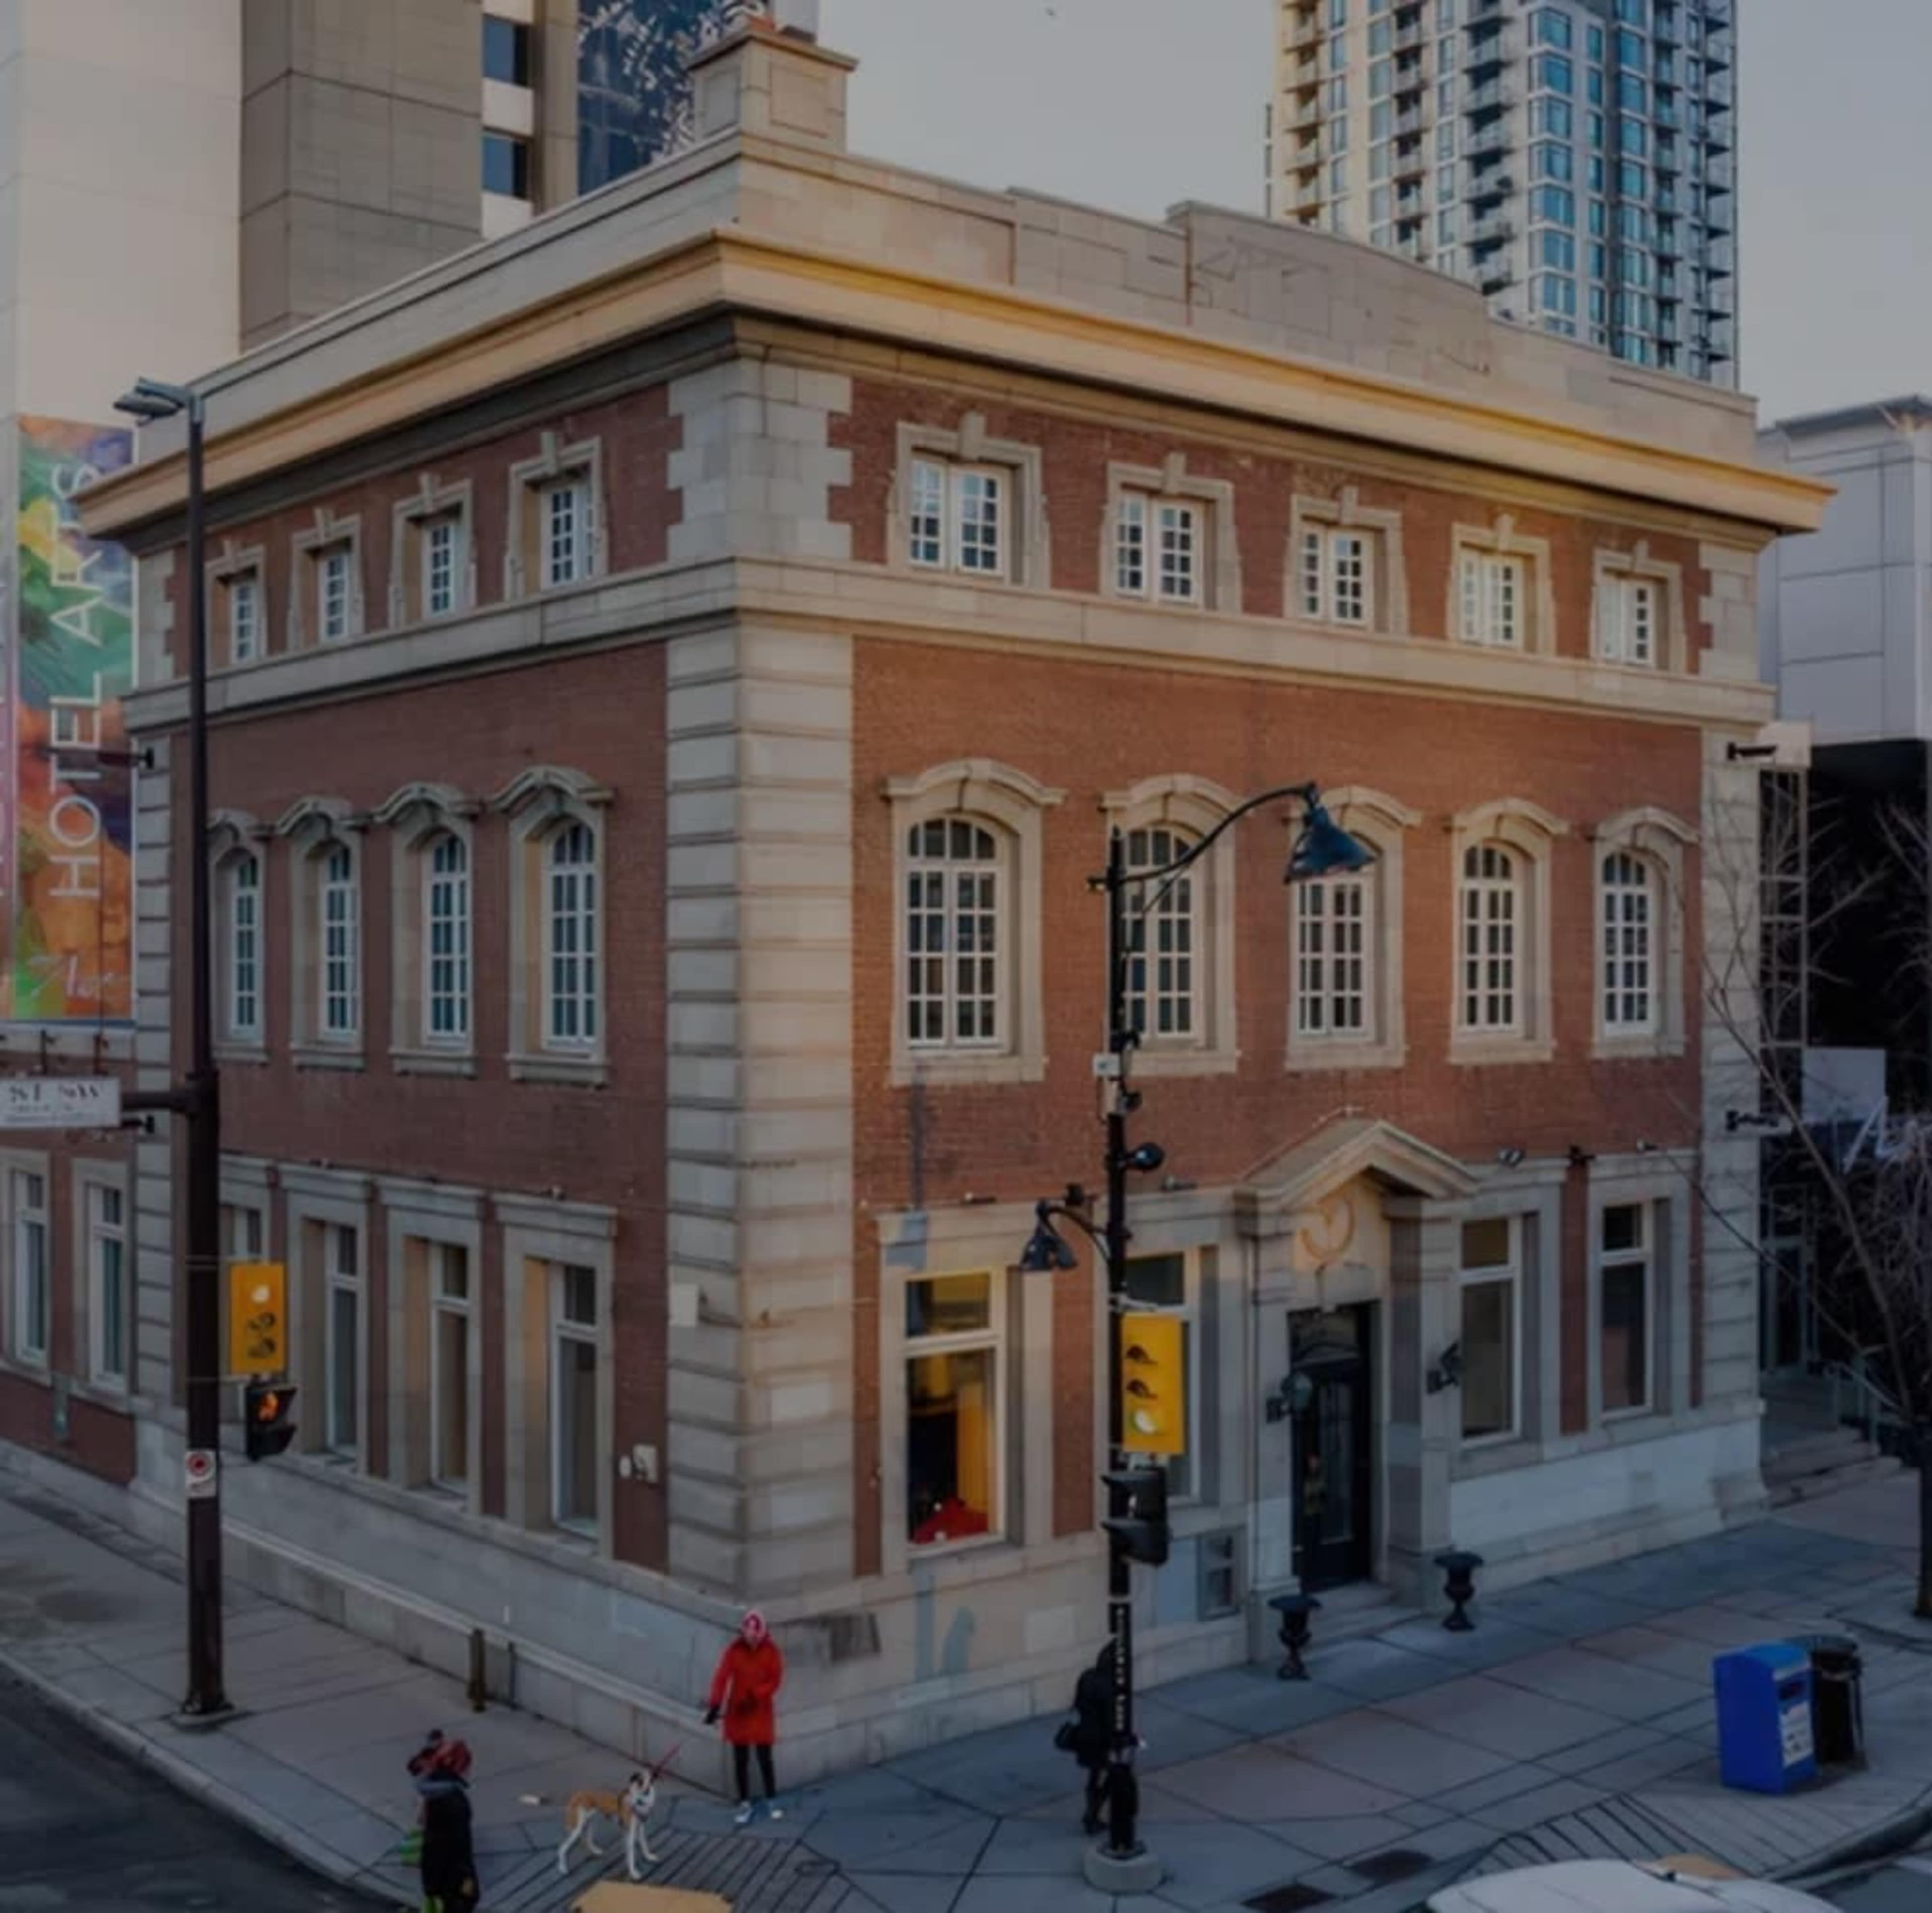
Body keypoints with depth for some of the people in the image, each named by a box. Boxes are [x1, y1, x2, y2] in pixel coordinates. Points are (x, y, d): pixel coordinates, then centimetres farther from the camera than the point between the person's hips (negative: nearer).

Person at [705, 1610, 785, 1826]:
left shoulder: (771, 1650, -10)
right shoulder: (734, 1650, -12)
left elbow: (776, 1680, -9)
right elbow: (722, 1677, -20)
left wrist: (755, 1696, -22)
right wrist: (715, 1705, -32)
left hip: (761, 1711, 0)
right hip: (737, 1712, 0)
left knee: (765, 1758, 6)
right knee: (740, 1760, 7)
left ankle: (772, 1801, 21)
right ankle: (745, 1804, 19)